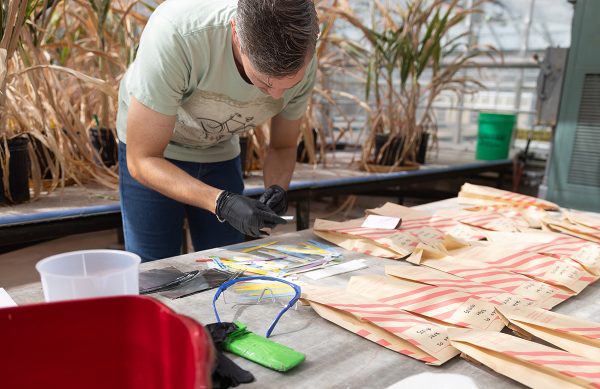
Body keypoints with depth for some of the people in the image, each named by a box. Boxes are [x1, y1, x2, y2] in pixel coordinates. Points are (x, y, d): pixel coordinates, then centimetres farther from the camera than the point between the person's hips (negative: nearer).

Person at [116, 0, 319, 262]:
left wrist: (277, 189, -26)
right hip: (152, 153, -3)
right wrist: (222, 202, -41)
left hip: (220, 151, 3)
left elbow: (283, 147, -5)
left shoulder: (300, 63, -23)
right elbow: (142, 160, -29)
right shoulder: (174, 35, -37)